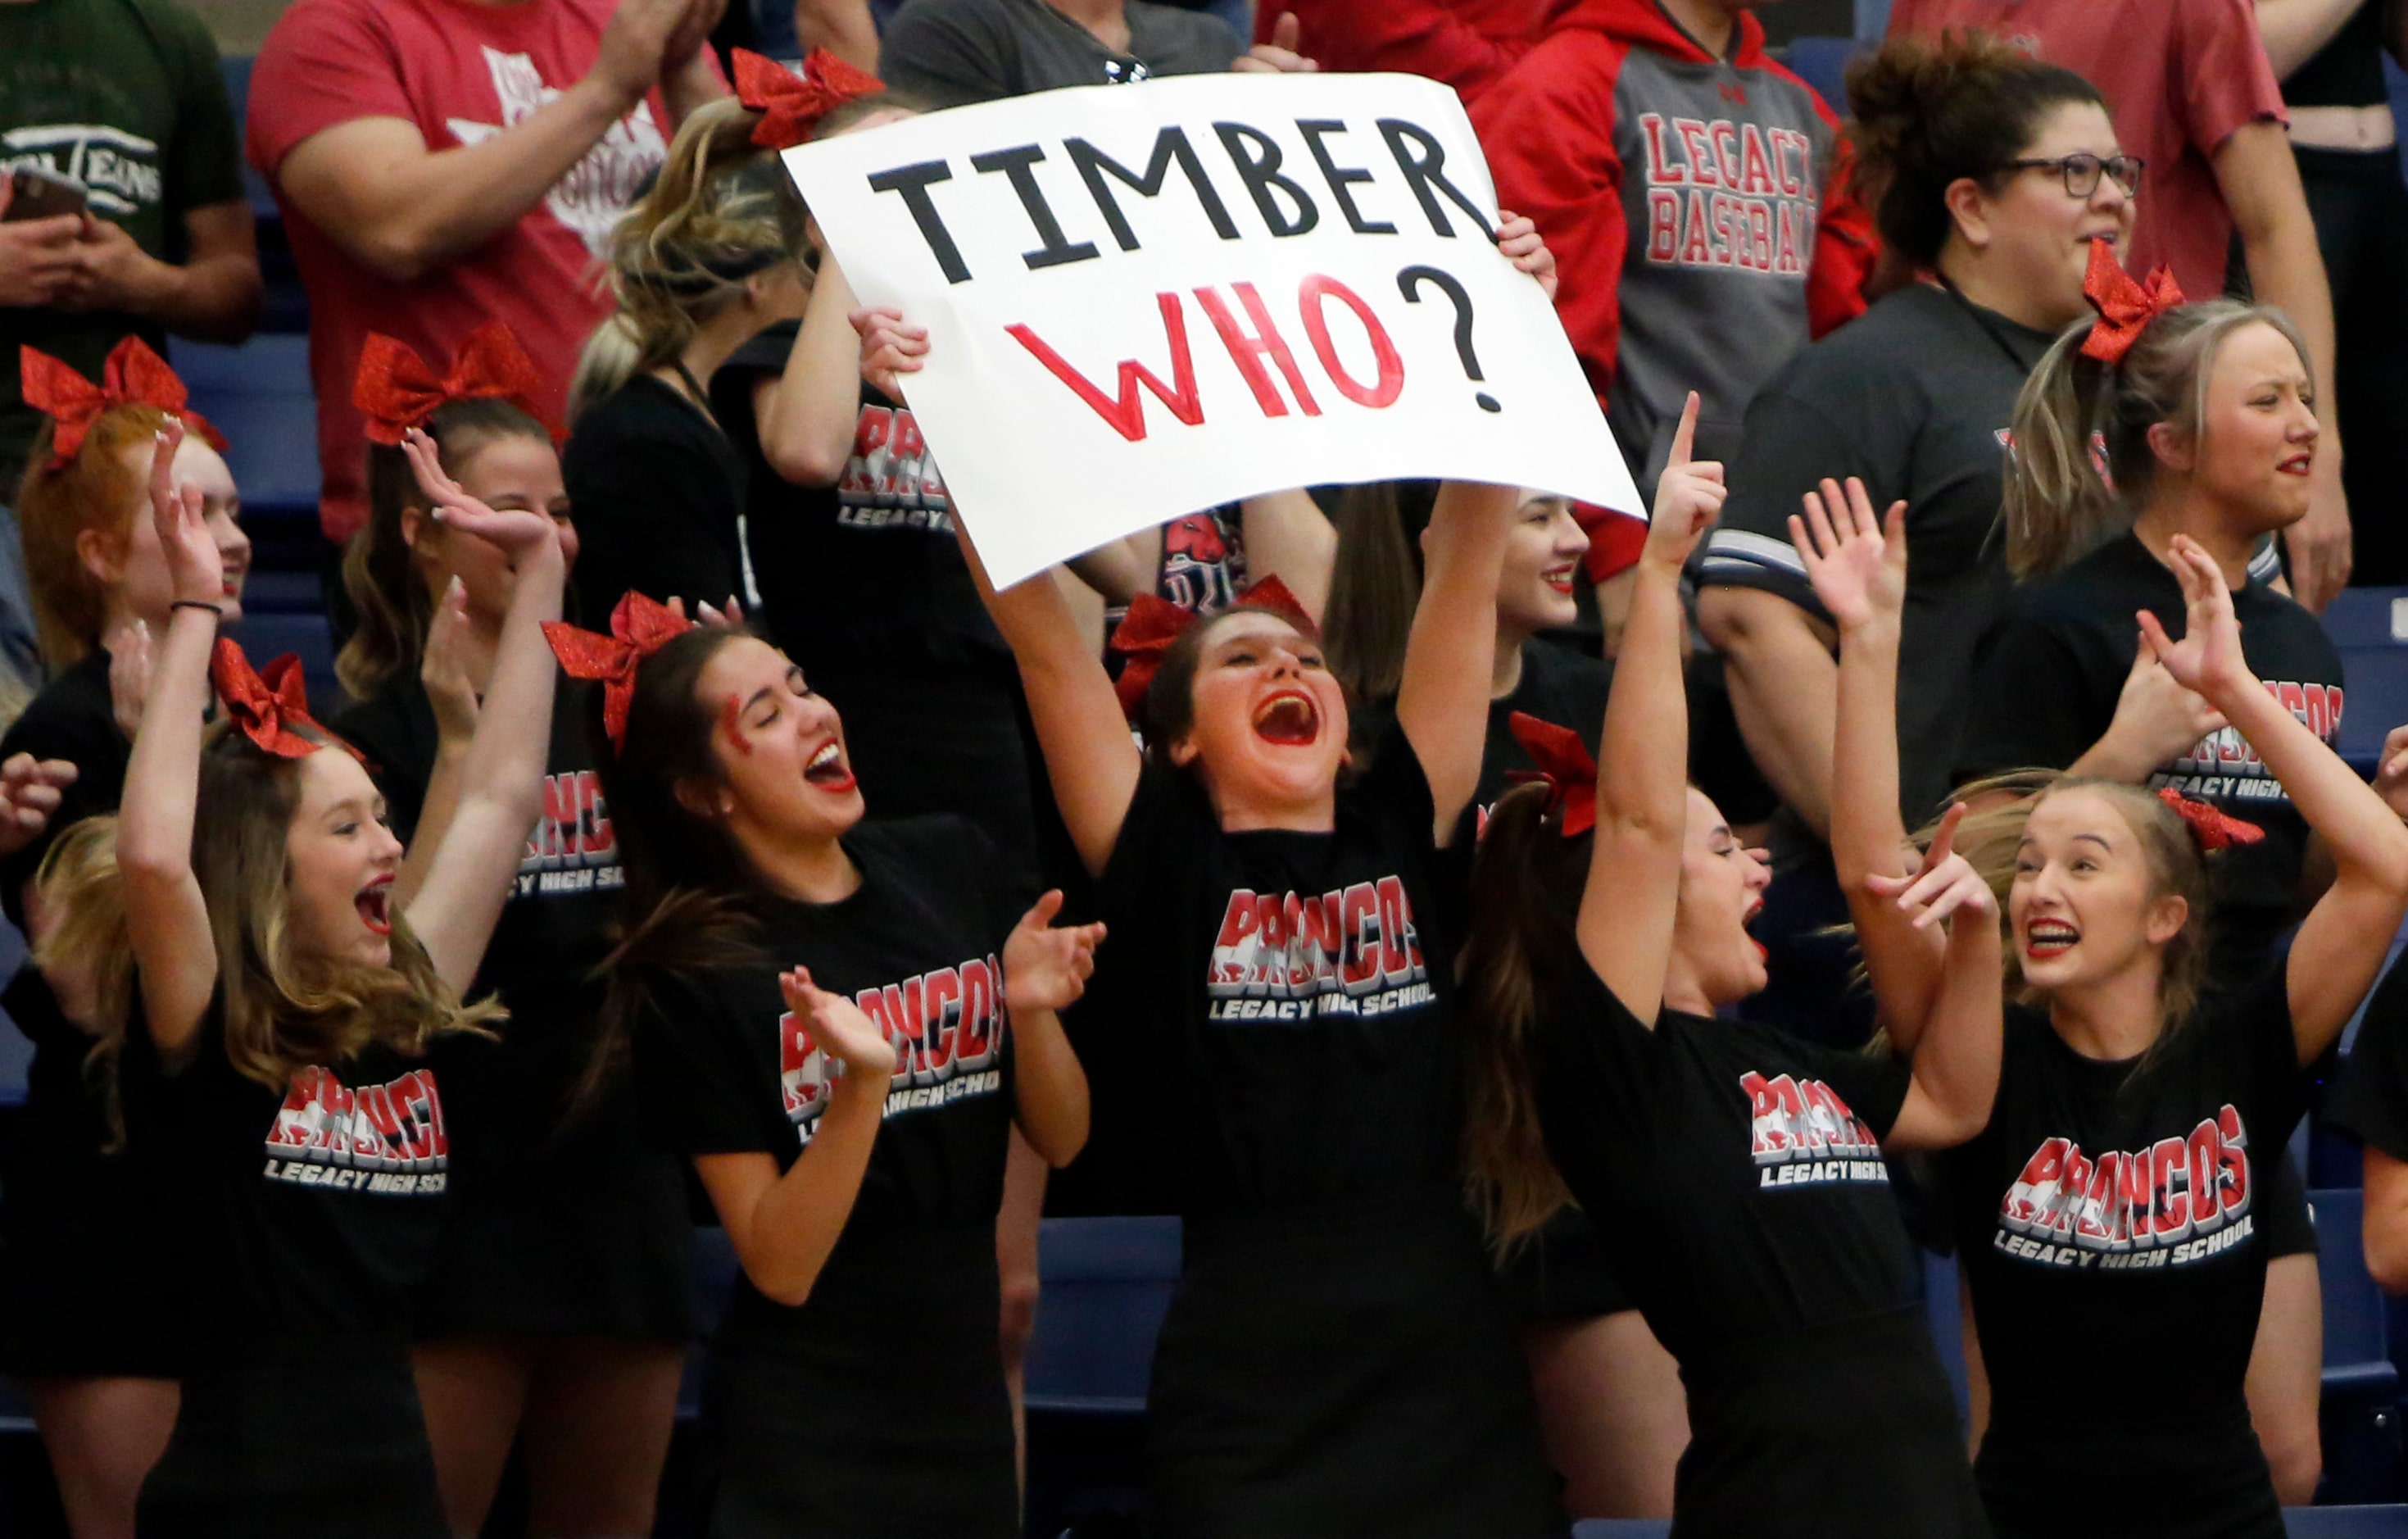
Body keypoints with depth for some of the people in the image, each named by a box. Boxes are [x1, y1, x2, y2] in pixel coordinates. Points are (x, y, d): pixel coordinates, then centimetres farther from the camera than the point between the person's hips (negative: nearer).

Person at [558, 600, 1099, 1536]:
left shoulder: (951, 866, 1)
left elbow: (1060, 1140, 5)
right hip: (806, 1428, -4)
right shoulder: (693, 976, -12)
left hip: (964, 1409, 4)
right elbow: (780, 1267, -15)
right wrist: (862, 1081, -28)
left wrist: (1029, 1010, -14)